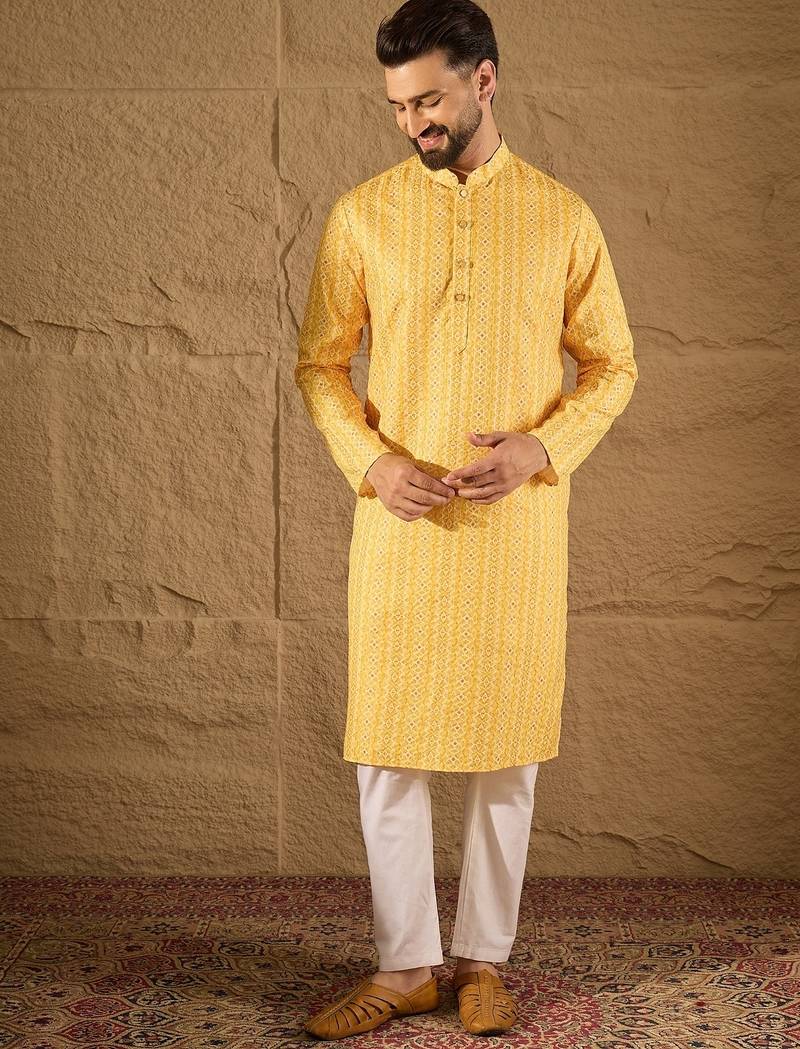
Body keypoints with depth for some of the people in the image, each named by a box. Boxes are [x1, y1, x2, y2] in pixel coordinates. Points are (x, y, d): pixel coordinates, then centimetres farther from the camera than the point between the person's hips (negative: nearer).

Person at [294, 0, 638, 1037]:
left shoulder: (561, 215, 2)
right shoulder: (362, 214, 3)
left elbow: (612, 363, 6)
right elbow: (321, 361, 7)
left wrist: (542, 448, -12)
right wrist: (371, 460, -10)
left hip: (519, 524, 0)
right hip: (399, 523, 1)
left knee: (508, 751, 7)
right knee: (387, 749, 3)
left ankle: (485, 959, 23)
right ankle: (405, 965, 18)